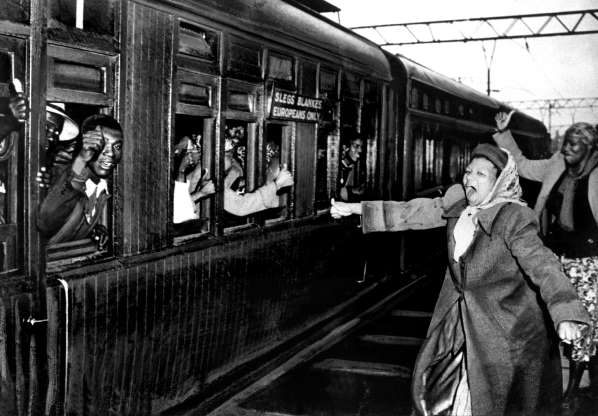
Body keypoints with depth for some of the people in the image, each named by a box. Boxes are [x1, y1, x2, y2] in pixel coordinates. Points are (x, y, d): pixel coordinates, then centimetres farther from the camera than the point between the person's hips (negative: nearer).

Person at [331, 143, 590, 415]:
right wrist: (357, 208, 7)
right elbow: (412, 213, 7)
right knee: (437, 387, 17)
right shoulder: (457, 204, 1)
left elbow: (541, 263, -26)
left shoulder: (513, 217, -19)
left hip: (503, 327, -7)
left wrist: (565, 313, -40)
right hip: (459, 321, 7)